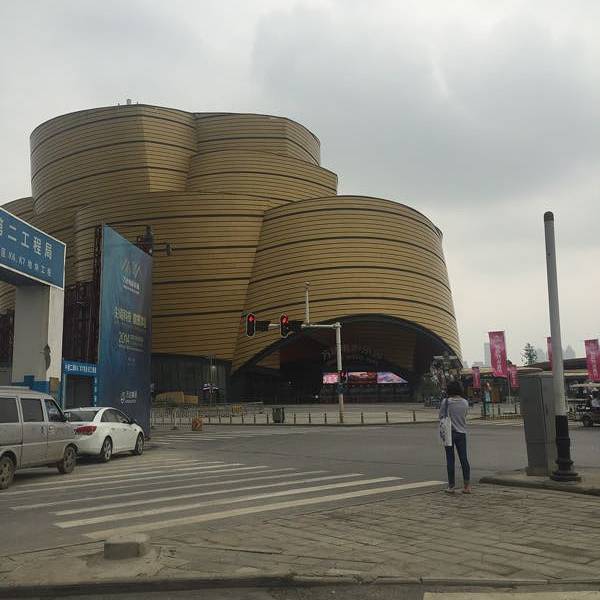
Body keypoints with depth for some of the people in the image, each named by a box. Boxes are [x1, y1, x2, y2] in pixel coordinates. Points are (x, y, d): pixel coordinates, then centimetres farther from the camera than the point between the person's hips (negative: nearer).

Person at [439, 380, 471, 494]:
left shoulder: (446, 402, -11)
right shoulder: (465, 402, 0)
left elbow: (441, 416, -6)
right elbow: (465, 415, 9)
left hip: (449, 433, -3)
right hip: (462, 433, 3)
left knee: (450, 460, 3)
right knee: (464, 459, 8)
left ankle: (451, 486, 6)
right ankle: (467, 485, 6)